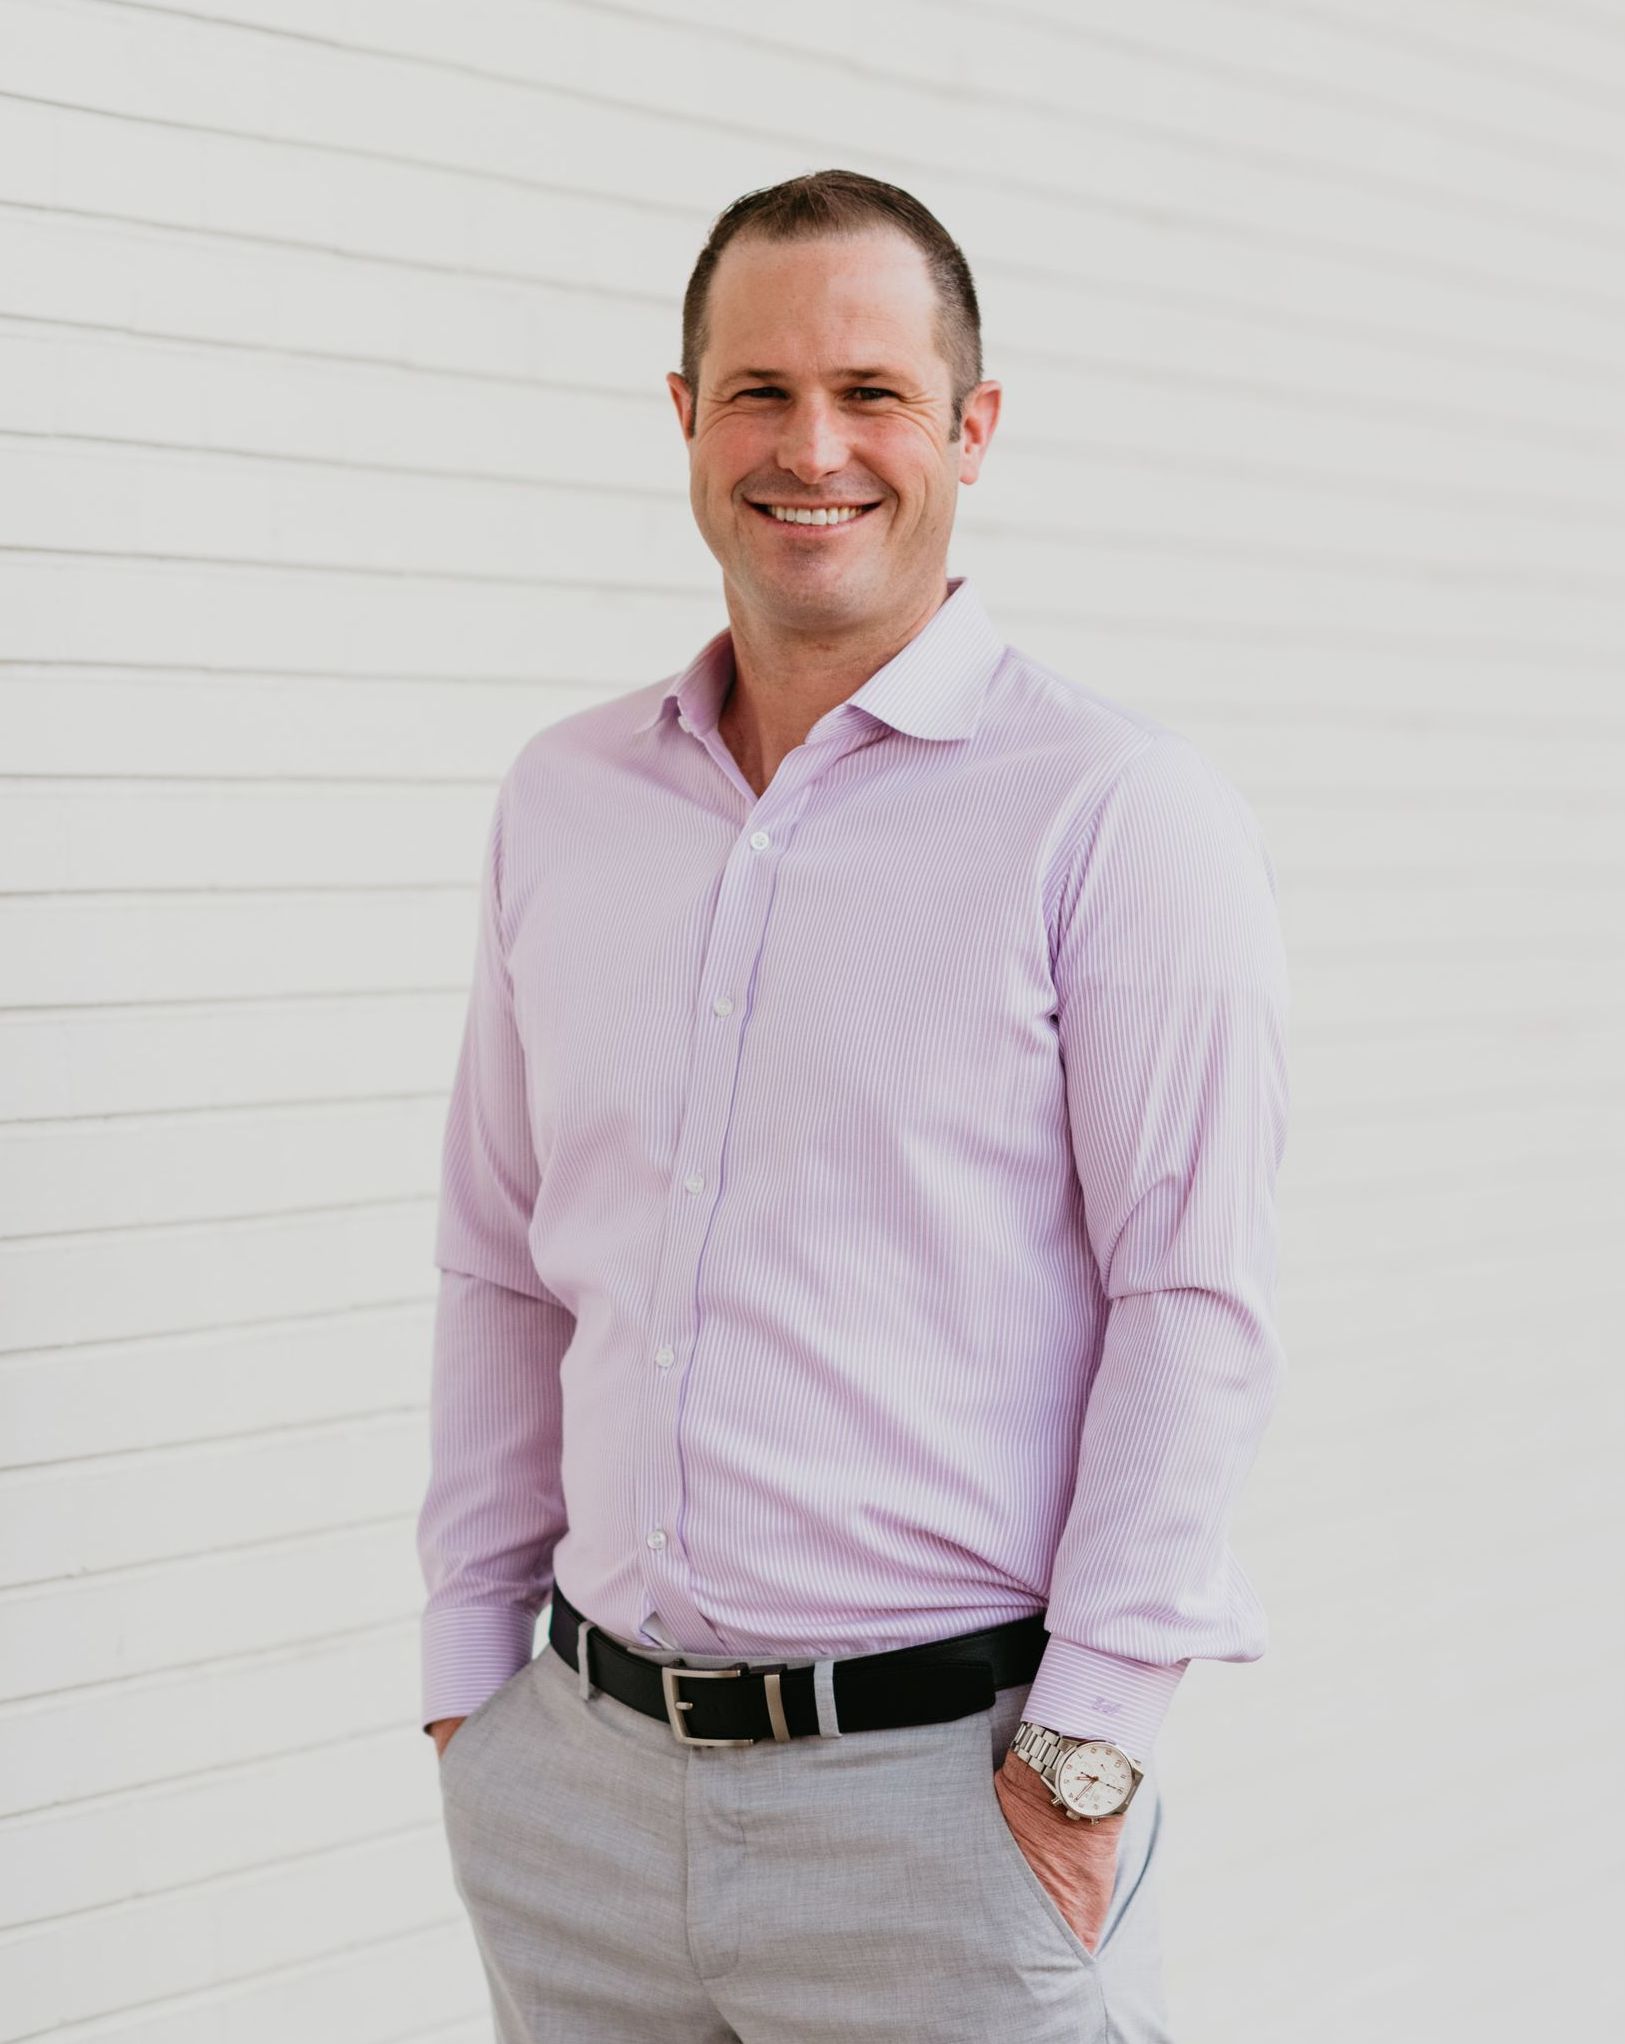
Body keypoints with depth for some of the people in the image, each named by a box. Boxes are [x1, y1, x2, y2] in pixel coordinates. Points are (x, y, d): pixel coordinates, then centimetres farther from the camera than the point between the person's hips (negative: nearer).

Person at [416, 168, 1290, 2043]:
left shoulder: (1119, 811, -6)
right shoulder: (561, 799, 8)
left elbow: (1196, 1302, -10)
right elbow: (499, 1271, 13)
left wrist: (1090, 1754, -12)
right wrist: (466, 1674, 10)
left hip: (944, 1787, -4)